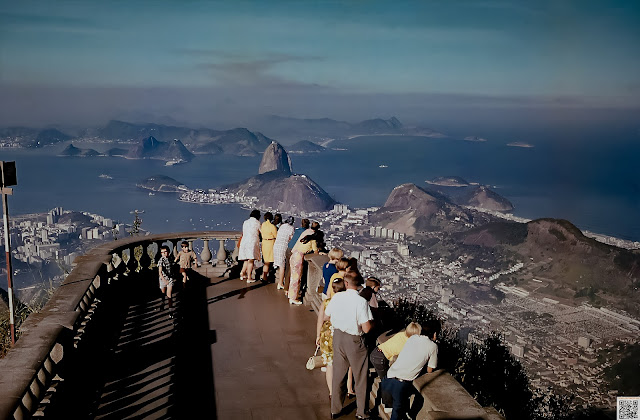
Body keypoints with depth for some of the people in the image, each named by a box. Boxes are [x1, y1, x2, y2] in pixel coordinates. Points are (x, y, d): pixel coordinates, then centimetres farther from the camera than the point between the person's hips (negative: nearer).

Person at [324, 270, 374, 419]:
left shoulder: (337, 297, -8)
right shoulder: (361, 302, -22)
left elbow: (326, 316, 5)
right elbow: (366, 328, -22)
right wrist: (373, 321, -1)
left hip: (338, 336, 4)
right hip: (354, 340, -4)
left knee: (338, 374, 19)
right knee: (360, 377, 13)